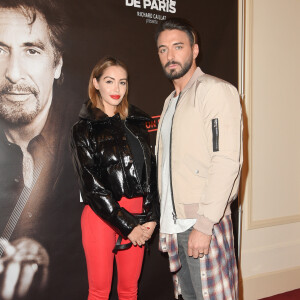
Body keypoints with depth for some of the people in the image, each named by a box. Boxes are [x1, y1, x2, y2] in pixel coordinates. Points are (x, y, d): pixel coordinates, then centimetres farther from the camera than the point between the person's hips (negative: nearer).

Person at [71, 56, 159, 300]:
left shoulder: (137, 122, 11)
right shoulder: (84, 129, -2)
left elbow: (150, 172, 7)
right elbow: (92, 186, -8)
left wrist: (151, 216, -4)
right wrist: (127, 226, -11)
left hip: (137, 214, 4)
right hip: (101, 216, -3)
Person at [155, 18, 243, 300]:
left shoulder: (215, 90, -7)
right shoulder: (171, 102, 18)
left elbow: (227, 160, -17)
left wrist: (203, 224, -21)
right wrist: (164, 219, 11)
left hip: (203, 224, -7)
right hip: (174, 224, 7)